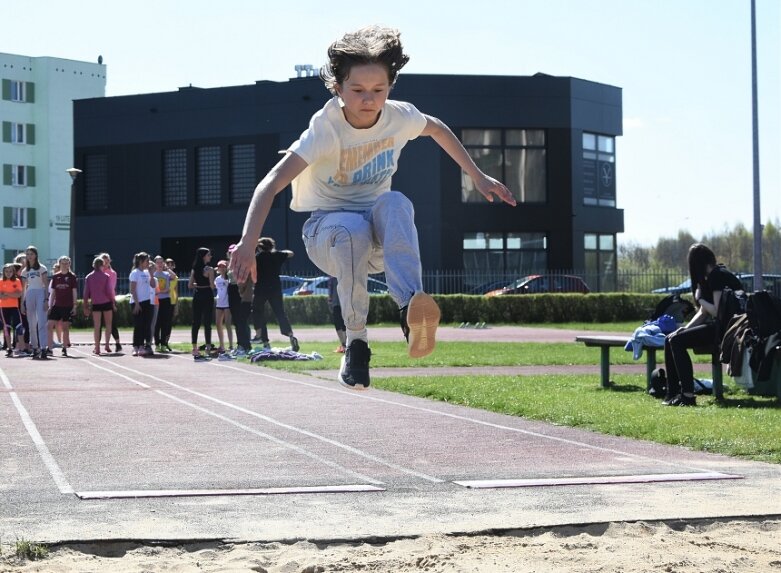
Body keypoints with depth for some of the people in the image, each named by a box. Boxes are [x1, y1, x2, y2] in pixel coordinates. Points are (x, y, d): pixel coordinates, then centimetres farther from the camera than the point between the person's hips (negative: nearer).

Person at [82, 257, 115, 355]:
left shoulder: (88, 277, 2)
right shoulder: (106, 276, -4)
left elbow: (86, 293, 1)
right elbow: (109, 291, -8)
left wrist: (85, 306, 6)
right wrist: (113, 301, 5)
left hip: (95, 304, 2)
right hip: (106, 303, -2)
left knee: (96, 326, 4)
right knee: (108, 324, 13)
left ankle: (97, 348, 1)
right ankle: (107, 345, 5)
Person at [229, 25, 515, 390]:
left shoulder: (400, 117, -8)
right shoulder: (325, 130, -22)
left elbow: (438, 130, 17)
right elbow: (270, 184, -31)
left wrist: (478, 177, 18)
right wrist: (248, 244, -44)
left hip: (380, 238, 3)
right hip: (327, 231, -3)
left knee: (395, 203, -33)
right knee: (353, 230, -40)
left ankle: (411, 308, -49)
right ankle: (356, 339, -25)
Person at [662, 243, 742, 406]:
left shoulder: (718, 276, -14)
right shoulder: (709, 278, 18)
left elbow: (717, 312, -21)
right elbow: (703, 312, 17)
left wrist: (700, 298, -7)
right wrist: (685, 328, 5)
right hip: (716, 327, 10)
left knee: (677, 341, -17)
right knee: (669, 339, 5)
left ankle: (688, 395, -18)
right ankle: (672, 393, 3)